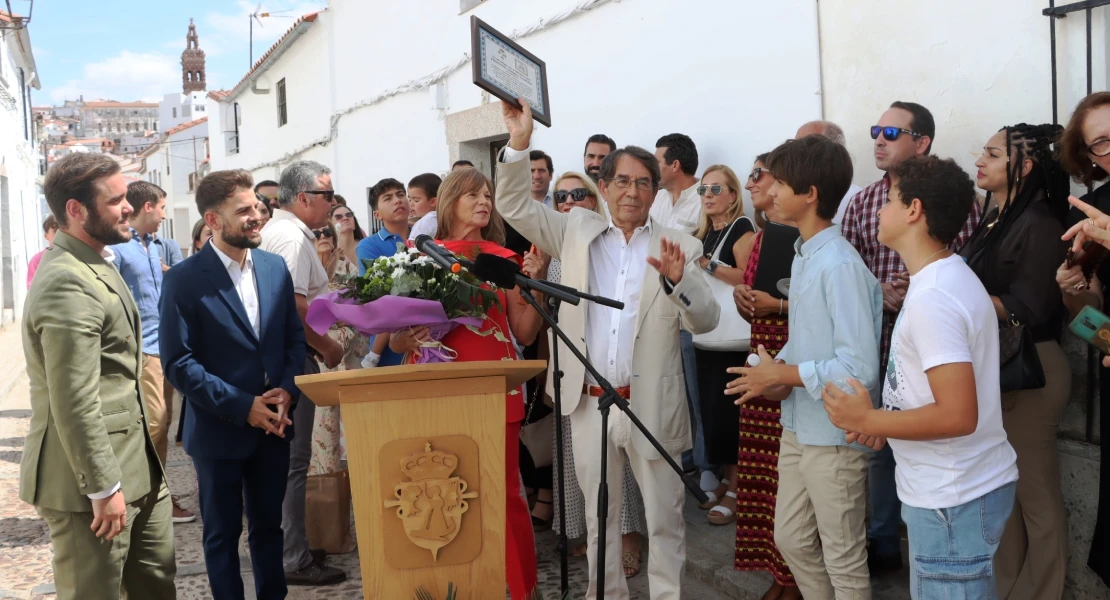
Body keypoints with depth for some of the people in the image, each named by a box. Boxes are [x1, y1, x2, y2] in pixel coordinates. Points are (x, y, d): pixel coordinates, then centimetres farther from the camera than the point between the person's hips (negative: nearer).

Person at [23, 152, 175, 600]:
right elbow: (75, 403, -24)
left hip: (135, 465, 10)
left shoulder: (93, 264, 13)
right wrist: (104, 488, -20)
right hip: (92, 479, -10)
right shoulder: (68, 283, -21)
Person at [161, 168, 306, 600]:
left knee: (269, 525, 16)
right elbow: (178, 362, -14)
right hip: (220, 429, -4)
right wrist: (242, 406, -18)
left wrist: (286, 392, -9)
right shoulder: (184, 280, -11)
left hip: (273, 423, 4)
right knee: (222, 532, 11)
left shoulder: (275, 267, 4)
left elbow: (295, 336, 8)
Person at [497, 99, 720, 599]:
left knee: (663, 517, 8)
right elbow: (514, 206, 5)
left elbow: (706, 321, -7)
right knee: (599, 517, 16)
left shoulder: (678, 246, -1)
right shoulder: (577, 232, 6)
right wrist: (519, 142, -6)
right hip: (590, 403, 2)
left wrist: (678, 280, -26)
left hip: (652, 405, -2)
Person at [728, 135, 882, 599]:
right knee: (791, 539, 22)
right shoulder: (803, 255, 5)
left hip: (833, 435, -9)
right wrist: (780, 367, -4)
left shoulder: (840, 265, -23)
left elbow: (860, 368, -27)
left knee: (843, 559, 10)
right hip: (798, 427, 9)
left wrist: (781, 375, -20)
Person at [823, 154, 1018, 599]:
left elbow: (958, 415, -28)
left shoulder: (932, 298, -23)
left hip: (953, 497, -10)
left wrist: (867, 420, -17)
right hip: (964, 484, 10)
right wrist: (883, 417, 6)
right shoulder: (949, 277, 8)